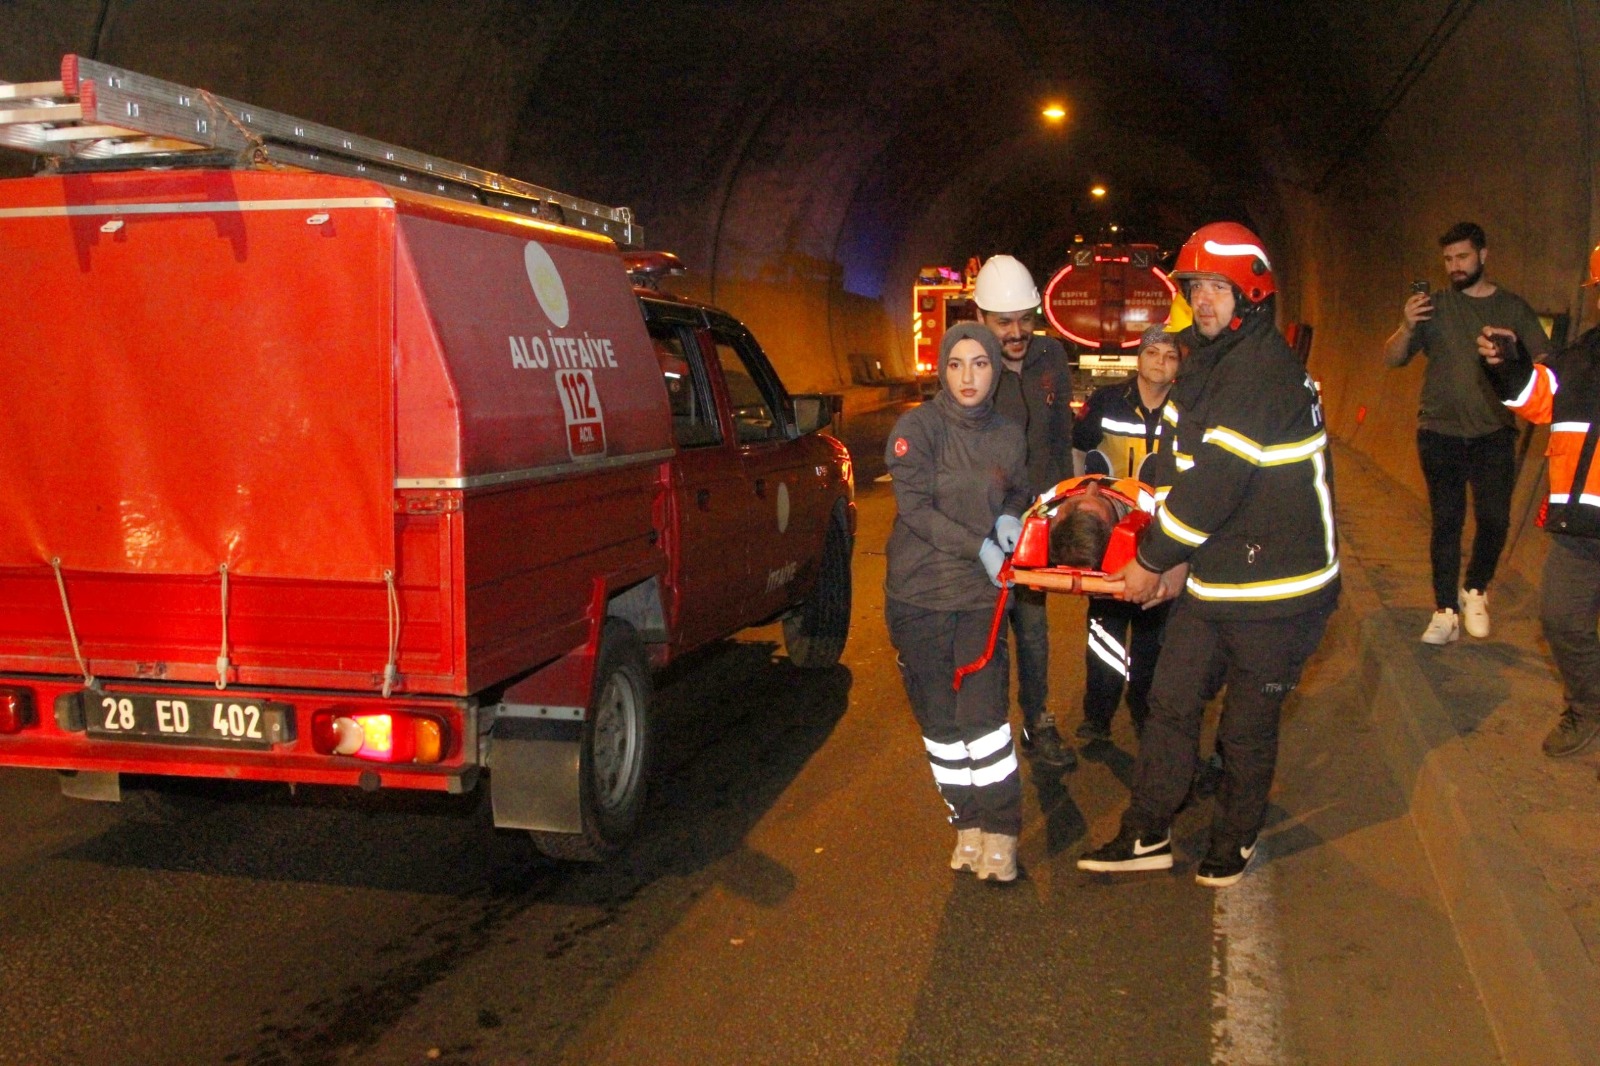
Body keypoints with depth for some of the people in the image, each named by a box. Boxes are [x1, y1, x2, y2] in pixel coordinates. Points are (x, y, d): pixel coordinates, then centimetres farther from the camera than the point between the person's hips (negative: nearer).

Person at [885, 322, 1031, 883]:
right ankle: (967, 821, 22)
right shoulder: (917, 426, -8)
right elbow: (915, 507, -14)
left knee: (984, 712, -5)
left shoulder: (1008, 435, 4)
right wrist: (978, 546, -19)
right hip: (918, 596, -1)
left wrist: (1011, 517, -2)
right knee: (939, 716, 7)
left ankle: (1000, 830, 9)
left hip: (980, 596, 1)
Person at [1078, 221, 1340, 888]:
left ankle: (1233, 843, 28)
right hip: (1208, 577, 8)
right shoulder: (1205, 366, 10)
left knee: (1247, 726, 8)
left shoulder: (1266, 372, -20)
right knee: (1170, 703, 11)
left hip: (1275, 588, -8)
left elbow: (1216, 481, -24)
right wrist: (1175, 559, 0)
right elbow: (1177, 466, 10)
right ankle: (1147, 837, 23)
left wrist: (1152, 559, -17)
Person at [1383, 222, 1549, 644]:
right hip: (1440, 432, 0)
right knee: (1447, 521, 3)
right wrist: (1407, 328, -20)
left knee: (1494, 519, -6)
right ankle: (1445, 611, 12)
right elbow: (1392, 358, -1)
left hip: (1494, 434, 0)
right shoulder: (1434, 306, 4)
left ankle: (1474, 591, 21)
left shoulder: (1514, 308, 6)